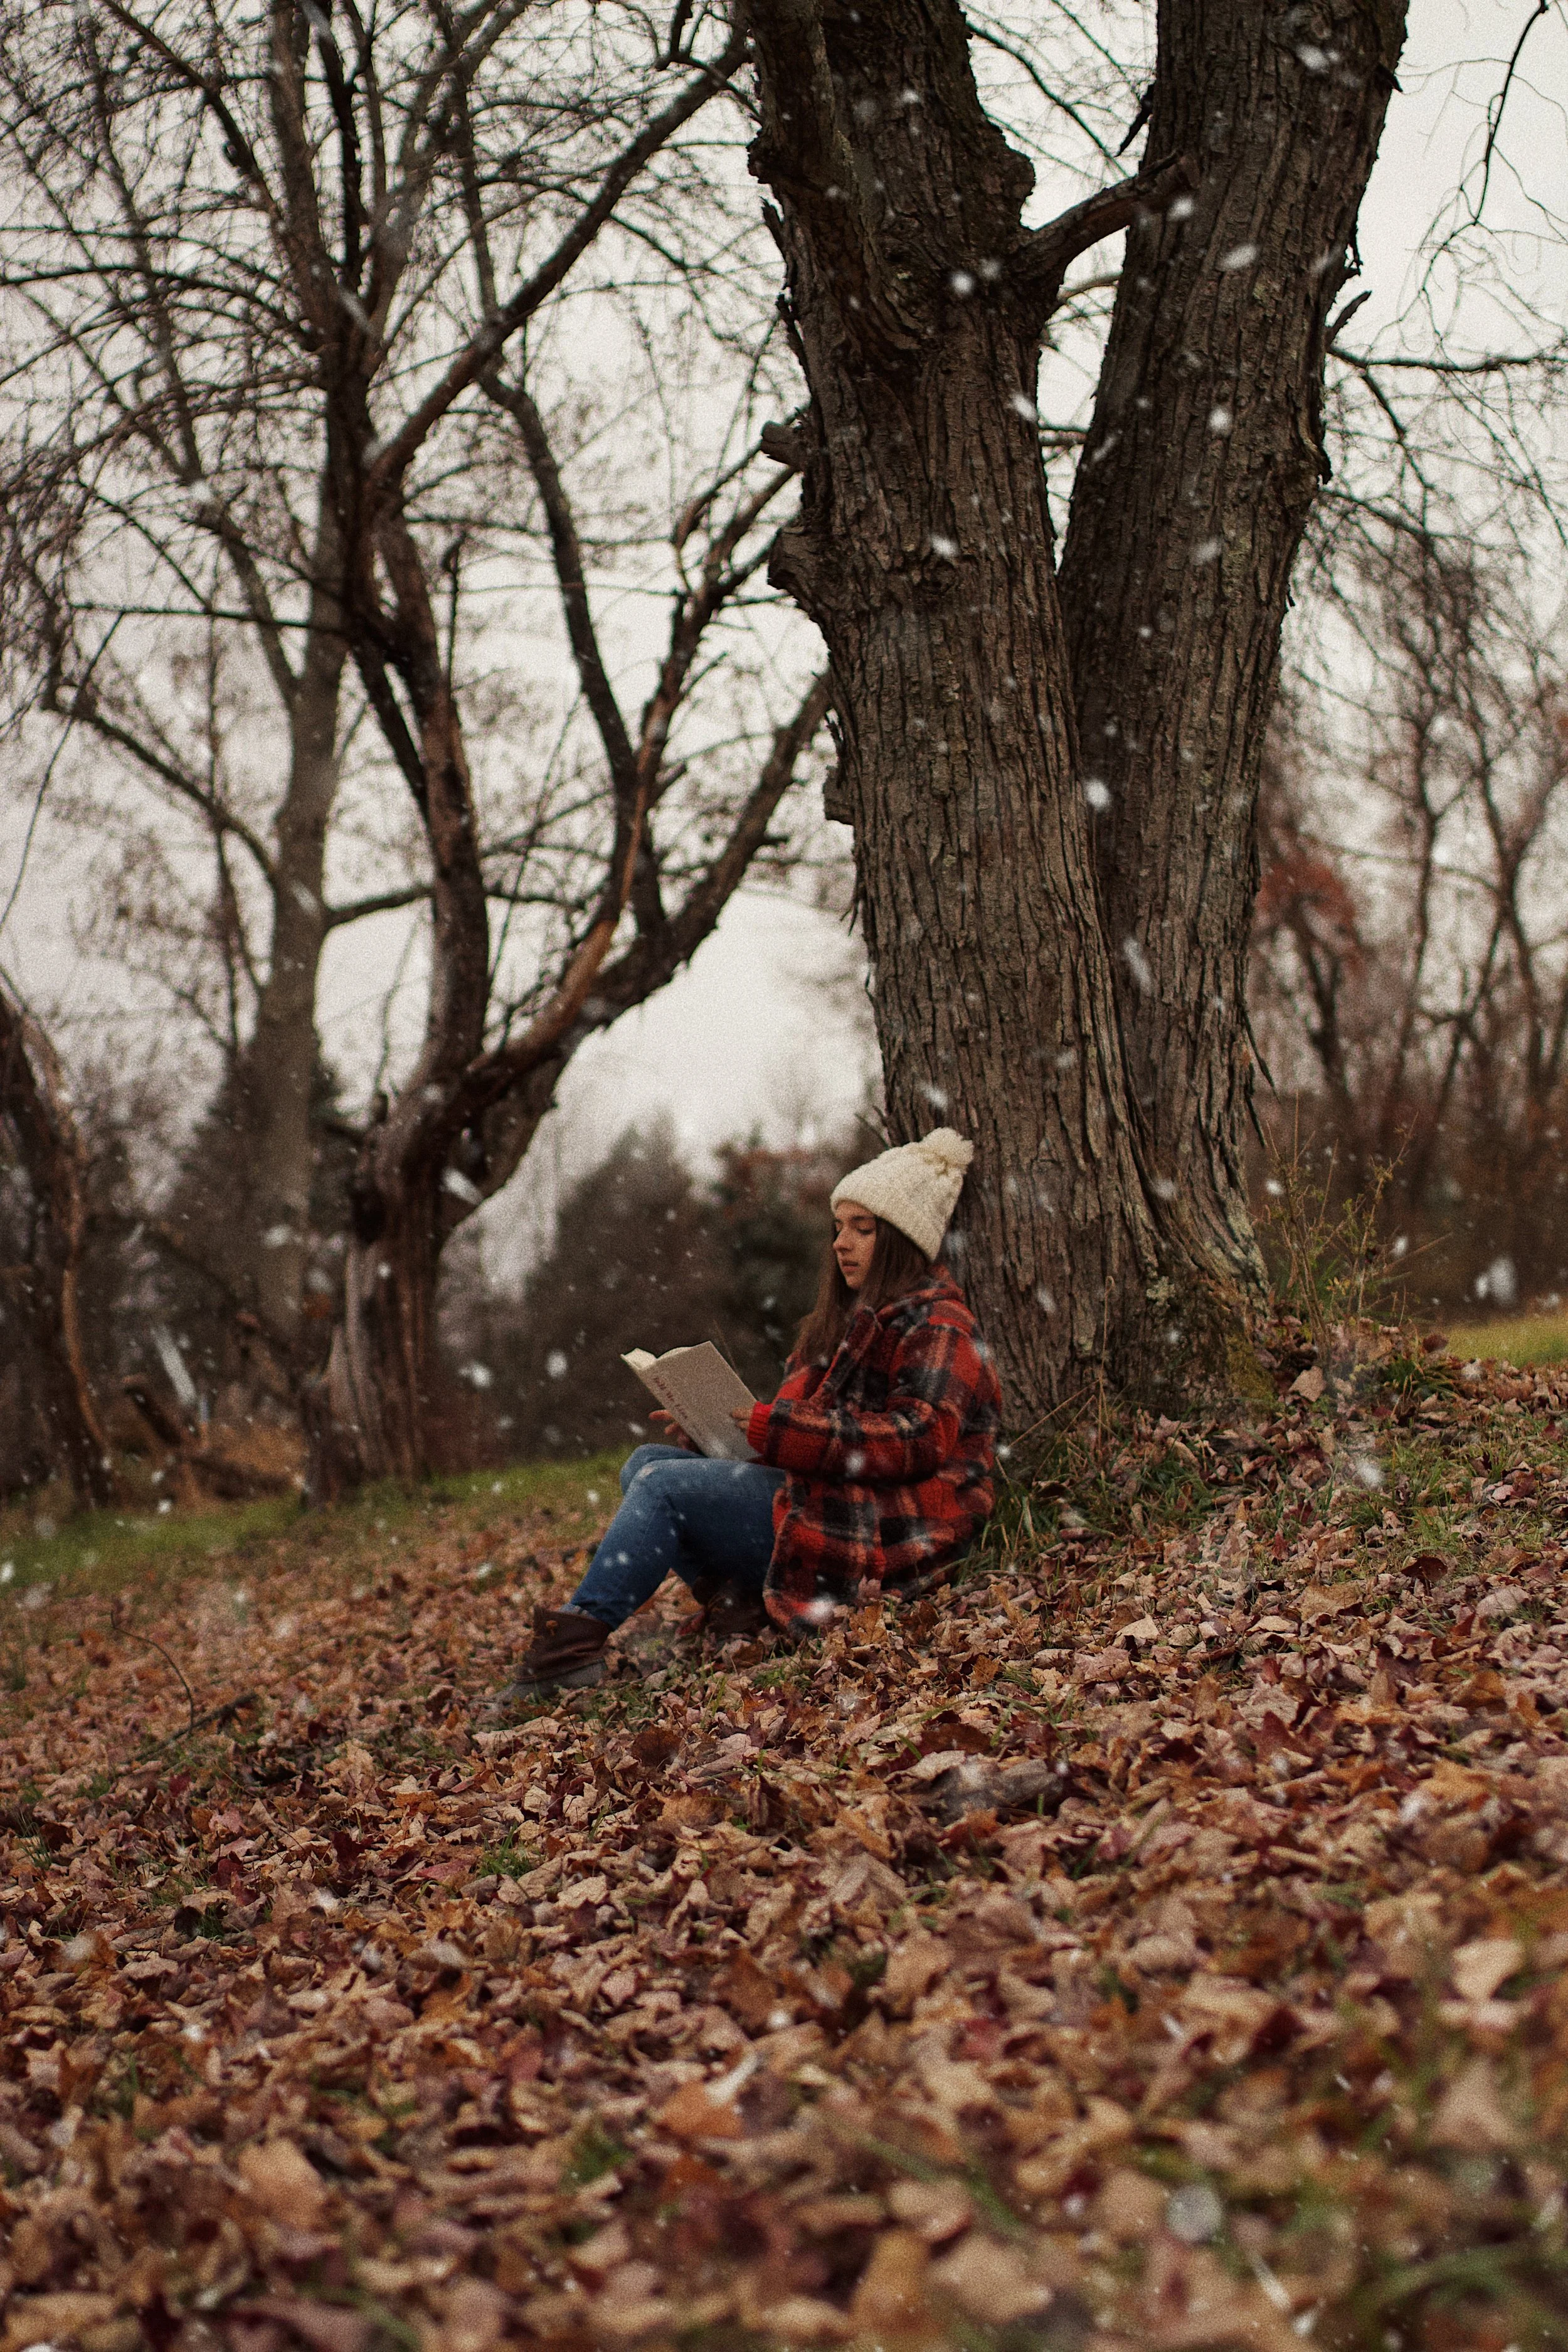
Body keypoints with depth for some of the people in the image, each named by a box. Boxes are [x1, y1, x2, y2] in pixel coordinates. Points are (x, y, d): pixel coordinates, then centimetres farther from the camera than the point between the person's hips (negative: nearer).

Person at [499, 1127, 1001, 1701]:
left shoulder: (937, 1328, -7)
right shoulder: (851, 1318, 24)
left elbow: (918, 1440, -22)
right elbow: (808, 1419, 22)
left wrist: (779, 1429, -23)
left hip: (878, 1534, -10)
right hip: (818, 1495, 10)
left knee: (664, 1485, -20)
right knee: (647, 1464, 2)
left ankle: (573, 1643, -23)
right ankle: (731, 1599, -19)